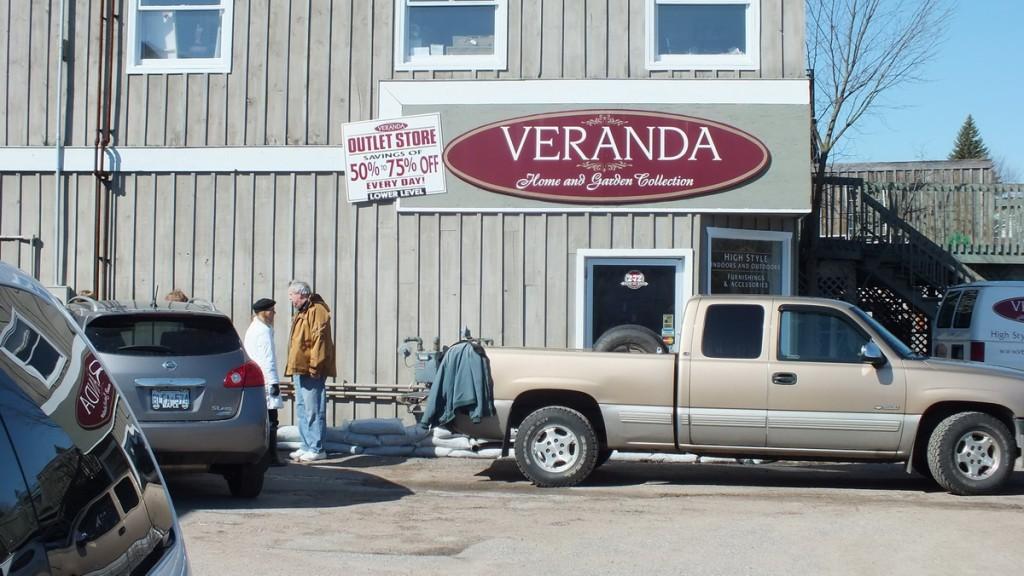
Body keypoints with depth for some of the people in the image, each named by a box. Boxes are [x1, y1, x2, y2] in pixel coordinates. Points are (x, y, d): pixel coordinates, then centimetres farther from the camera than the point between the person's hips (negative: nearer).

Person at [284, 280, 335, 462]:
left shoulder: (317, 310, -11)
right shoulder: (302, 313, 21)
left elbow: (319, 340, -19)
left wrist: (315, 365, -22)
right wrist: (293, 367, 20)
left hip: (311, 371, -11)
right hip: (299, 369, 11)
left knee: (314, 411, -7)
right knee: (302, 410, 13)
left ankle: (317, 449, -4)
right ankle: (306, 446, 19)